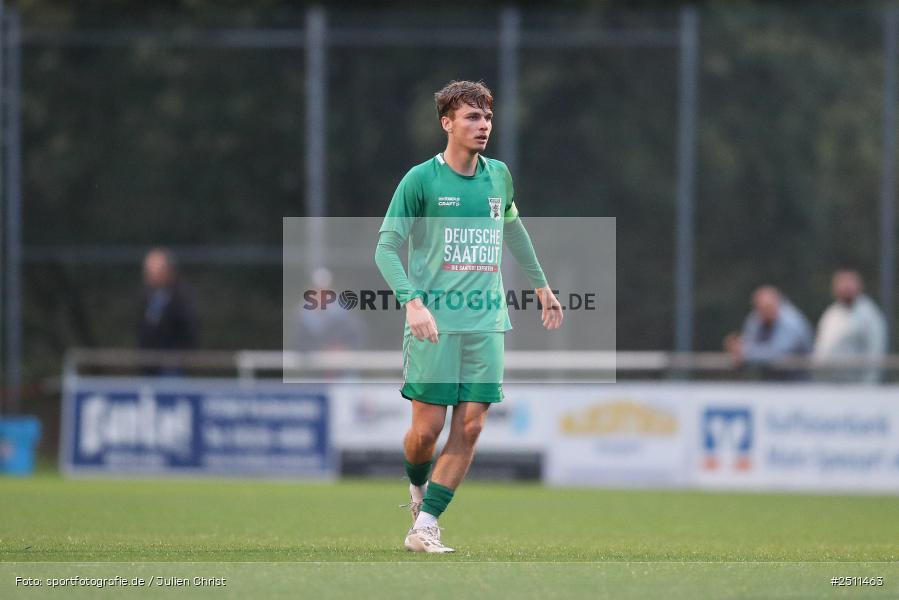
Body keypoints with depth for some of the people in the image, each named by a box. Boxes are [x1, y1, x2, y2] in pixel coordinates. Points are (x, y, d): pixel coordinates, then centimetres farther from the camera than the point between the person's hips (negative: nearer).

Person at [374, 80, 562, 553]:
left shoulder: (498, 176, 12)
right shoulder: (421, 179, -4)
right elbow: (386, 246, -6)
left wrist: (540, 285, 34)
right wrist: (412, 301, -20)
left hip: (486, 323, 4)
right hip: (435, 321, -4)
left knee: (470, 426, -6)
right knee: (427, 428, -4)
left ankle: (425, 526, -3)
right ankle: (418, 485, 29)